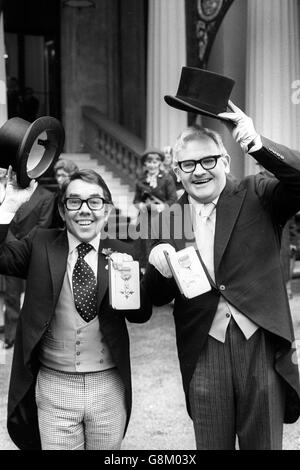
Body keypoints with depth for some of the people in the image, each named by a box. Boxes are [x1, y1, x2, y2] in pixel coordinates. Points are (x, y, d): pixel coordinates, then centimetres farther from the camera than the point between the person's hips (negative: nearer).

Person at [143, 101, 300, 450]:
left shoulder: (256, 196, 1)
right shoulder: (168, 220, 6)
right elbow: (157, 297, 9)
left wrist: (257, 145, -26)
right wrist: (158, 268, -14)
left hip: (261, 344, -2)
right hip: (204, 353, 2)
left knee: (264, 443, 11)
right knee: (212, 445, 14)